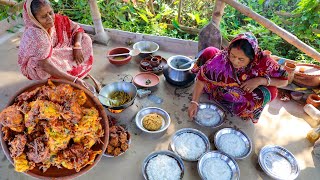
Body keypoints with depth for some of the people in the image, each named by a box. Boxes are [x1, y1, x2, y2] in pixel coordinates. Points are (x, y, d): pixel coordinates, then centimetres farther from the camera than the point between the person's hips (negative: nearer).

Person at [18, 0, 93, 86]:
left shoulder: (57, 19, -17)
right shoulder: (35, 35, -34)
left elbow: (77, 29, -6)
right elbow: (46, 65, -39)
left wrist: (77, 46, -26)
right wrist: (74, 79, -44)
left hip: (56, 54, 7)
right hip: (36, 66, -6)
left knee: (86, 39, -4)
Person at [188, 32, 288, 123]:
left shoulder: (263, 61, -31)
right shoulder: (224, 57, -31)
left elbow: (284, 81, -19)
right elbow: (202, 77, -26)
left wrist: (260, 80, -35)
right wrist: (194, 102, -32)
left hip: (245, 95, 0)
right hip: (223, 88, 0)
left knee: (270, 91, -31)